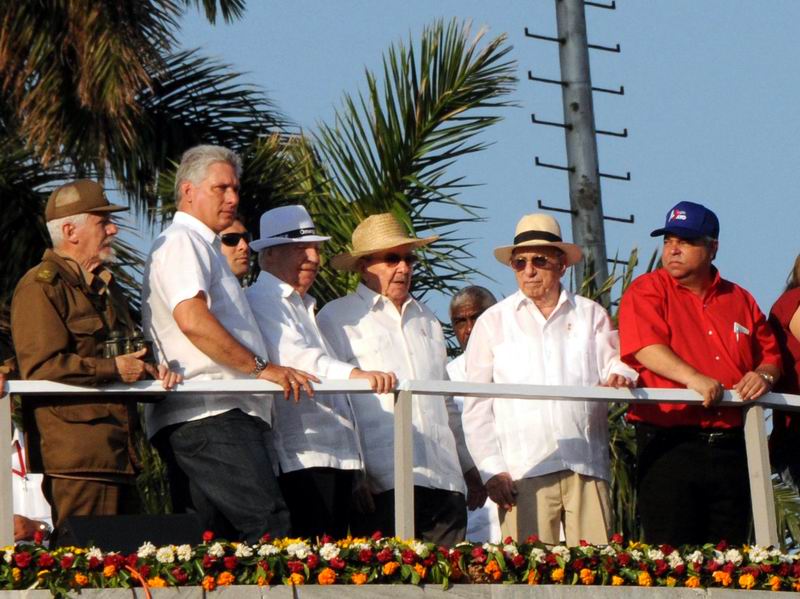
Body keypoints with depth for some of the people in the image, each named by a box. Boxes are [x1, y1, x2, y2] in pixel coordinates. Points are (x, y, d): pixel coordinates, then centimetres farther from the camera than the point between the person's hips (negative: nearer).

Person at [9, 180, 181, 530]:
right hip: (77, 458, -10)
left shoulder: (105, 286, 24)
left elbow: (126, 352, 35)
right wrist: (113, 370, -13)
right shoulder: (41, 287, -7)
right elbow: (41, 367, -19)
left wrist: (153, 371, 12)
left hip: (118, 454, 10)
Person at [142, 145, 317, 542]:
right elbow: (193, 320, -18)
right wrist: (261, 368, -15)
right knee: (268, 527, -21)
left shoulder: (201, 247, 30)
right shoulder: (180, 242, -3)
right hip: (210, 416, -10)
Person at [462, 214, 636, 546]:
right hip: (523, 471, -1)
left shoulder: (592, 315, 18)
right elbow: (476, 406, 11)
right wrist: (492, 468, 0)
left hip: (588, 468, 1)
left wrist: (619, 376, -15)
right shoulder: (493, 322, 14)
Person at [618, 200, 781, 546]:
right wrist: (693, 378, -28)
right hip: (668, 445, -5)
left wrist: (764, 375, -2)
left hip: (730, 448, 5)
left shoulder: (739, 300, 18)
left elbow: (770, 353, 22)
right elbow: (645, 346, -14)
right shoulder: (647, 291, 3)